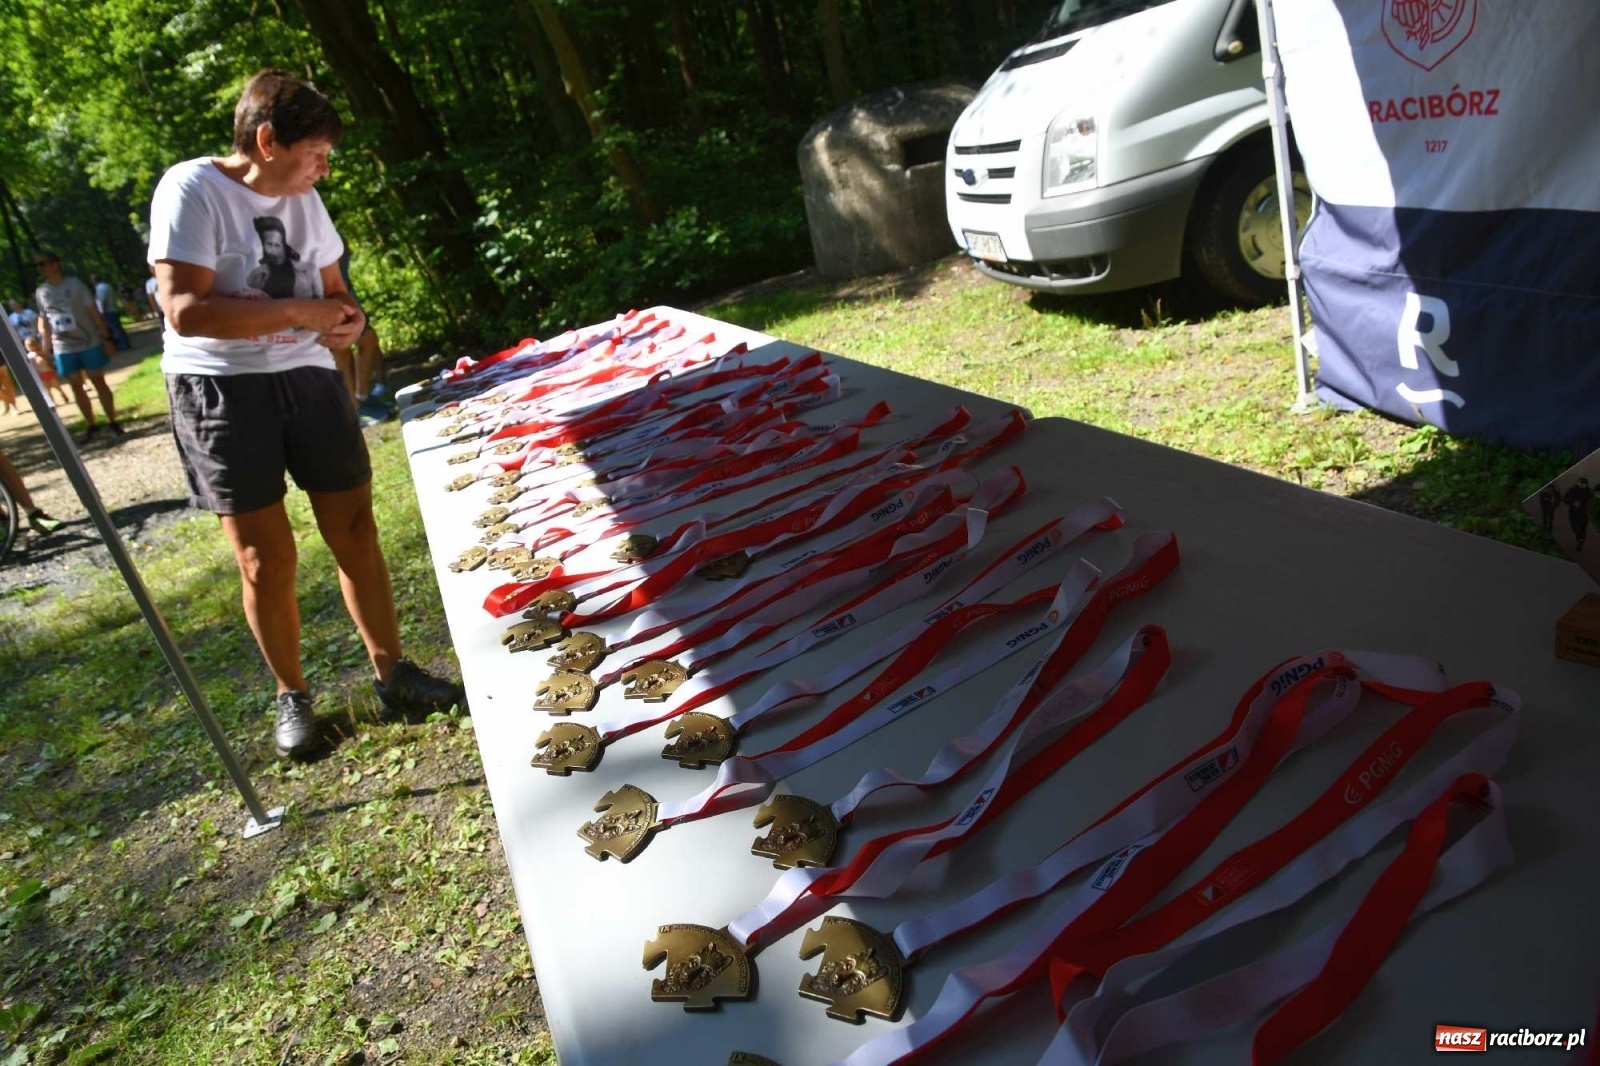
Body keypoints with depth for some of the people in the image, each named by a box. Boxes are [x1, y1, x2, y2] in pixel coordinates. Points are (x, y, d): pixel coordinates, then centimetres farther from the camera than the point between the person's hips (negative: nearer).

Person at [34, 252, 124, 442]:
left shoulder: (75, 285, -5)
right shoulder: (41, 293, 6)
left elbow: (94, 312, -6)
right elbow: (44, 321, 12)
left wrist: (106, 338, -10)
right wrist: (46, 350, 10)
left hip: (89, 343, -4)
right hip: (63, 349, 4)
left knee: (98, 382, 2)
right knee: (76, 387, 6)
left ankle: (112, 422, 9)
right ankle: (91, 426, 15)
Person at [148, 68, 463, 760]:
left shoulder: (303, 199, 7)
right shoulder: (192, 189, -11)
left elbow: (333, 288, 17)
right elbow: (185, 310, -20)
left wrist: (346, 318, -7)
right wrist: (297, 312, -19)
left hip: (309, 378, 5)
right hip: (222, 390, -5)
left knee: (355, 532, 3)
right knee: (266, 559, 1)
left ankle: (390, 674, 15)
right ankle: (291, 697, 19)